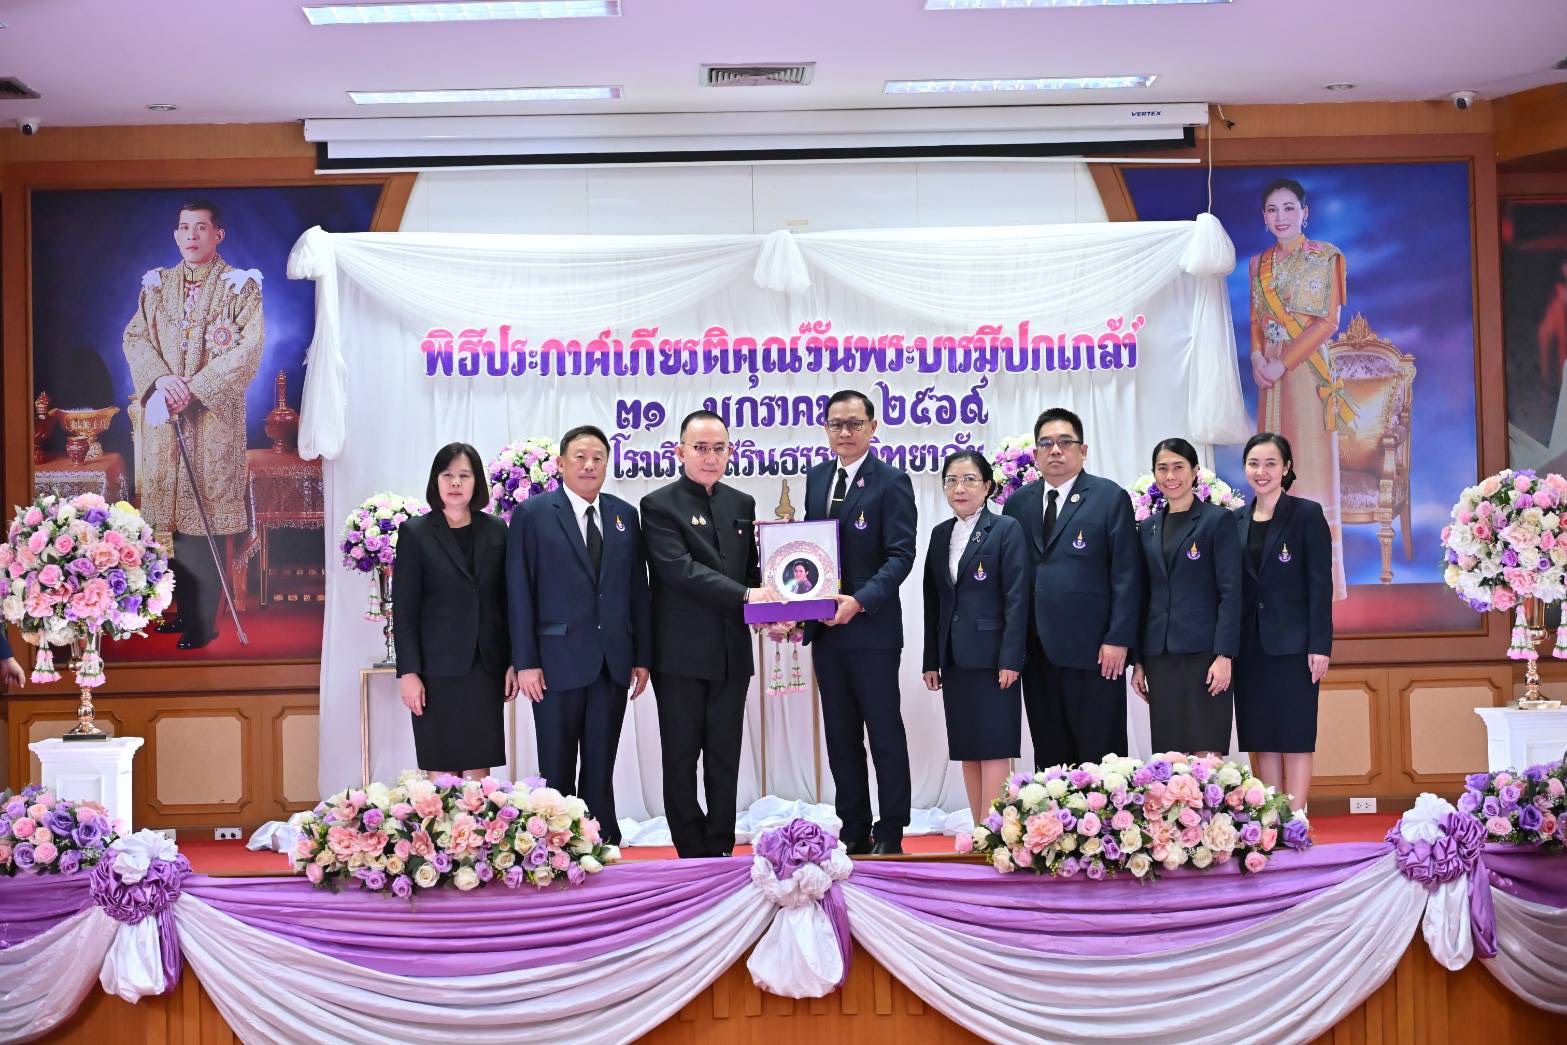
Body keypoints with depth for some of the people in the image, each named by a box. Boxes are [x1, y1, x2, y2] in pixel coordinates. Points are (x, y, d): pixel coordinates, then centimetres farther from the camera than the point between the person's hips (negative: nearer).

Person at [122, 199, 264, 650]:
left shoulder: (239, 286, -1)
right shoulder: (157, 285, 13)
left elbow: (249, 348, -10)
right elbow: (135, 337, 9)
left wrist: (195, 387, -16)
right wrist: (160, 378, -11)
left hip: (214, 414, -4)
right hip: (164, 411, 4)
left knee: (205, 513, -5)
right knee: (176, 513, 6)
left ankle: (203, 620, 2)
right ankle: (186, 610, 16)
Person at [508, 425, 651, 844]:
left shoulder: (625, 515, 10)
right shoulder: (532, 513, -1)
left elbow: (638, 589, 10)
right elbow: (519, 591, -4)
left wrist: (642, 656, 6)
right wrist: (525, 661, -10)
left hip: (613, 662, 3)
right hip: (558, 661, -3)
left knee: (600, 770, 8)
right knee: (557, 771, 4)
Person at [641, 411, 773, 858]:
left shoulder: (742, 504, 13)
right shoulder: (659, 505, -5)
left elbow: (751, 569, 16)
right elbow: (679, 568, -17)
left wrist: (769, 605, -5)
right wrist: (745, 595, -24)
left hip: (732, 651, 5)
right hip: (681, 653, -4)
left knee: (725, 756, 8)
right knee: (681, 757, 3)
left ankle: (722, 850, 16)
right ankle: (694, 855, 11)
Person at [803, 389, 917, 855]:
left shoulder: (891, 482, -7)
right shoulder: (817, 478, 12)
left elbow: (901, 555, -13)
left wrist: (860, 601, -25)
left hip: (872, 628, -6)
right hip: (825, 627, 6)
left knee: (885, 733, 2)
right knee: (840, 737, 11)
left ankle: (890, 835, 9)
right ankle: (853, 831, 20)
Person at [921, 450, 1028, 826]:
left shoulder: (1007, 530, -4)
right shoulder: (941, 534, 13)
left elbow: (1016, 597, -10)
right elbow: (933, 600, 14)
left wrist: (1010, 659, -16)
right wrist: (931, 660, 10)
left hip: (991, 656, -6)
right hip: (954, 659, 6)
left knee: (994, 749, -6)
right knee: (966, 750, 7)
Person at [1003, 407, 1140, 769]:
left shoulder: (1110, 498, 1)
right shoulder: (1017, 504, 12)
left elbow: (1126, 576, -4)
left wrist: (1118, 640, -11)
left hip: (1093, 652, -4)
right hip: (1036, 654, 4)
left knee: (1101, 755, 0)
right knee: (1049, 757, 8)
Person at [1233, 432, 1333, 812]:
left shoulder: (1307, 514, -3)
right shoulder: (1236, 520, 10)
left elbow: (1320, 584, -7)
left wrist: (1320, 646, -13)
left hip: (1293, 644, -4)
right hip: (1249, 645, 5)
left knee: (1295, 739, -2)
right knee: (1261, 741, 6)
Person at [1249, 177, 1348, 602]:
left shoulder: (1325, 257, -3)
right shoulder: (1259, 264, 13)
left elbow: (1328, 321, -10)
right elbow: (1256, 319, 14)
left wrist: (1285, 361, -16)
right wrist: (1257, 357, -6)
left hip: (1308, 371, -5)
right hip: (1271, 374, 5)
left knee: (1310, 461, -5)